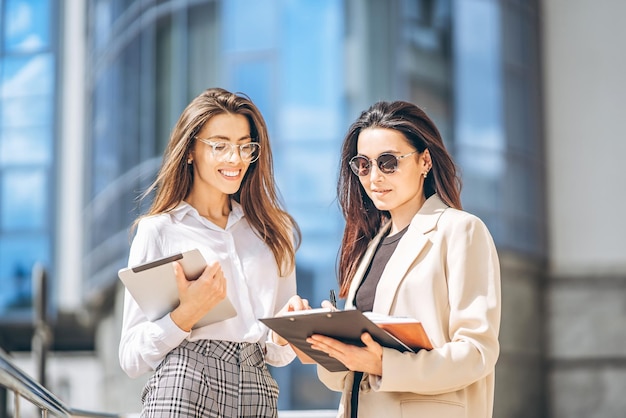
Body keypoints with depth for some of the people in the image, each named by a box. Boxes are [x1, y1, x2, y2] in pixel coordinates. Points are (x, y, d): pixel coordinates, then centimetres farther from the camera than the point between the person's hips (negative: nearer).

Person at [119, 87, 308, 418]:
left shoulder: (274, 231, 12)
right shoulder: (159, 230, 1)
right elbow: (131, 358, -3)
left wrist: (284, 333, -4)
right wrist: (187, 314, -17)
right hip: (184, 389, -2)